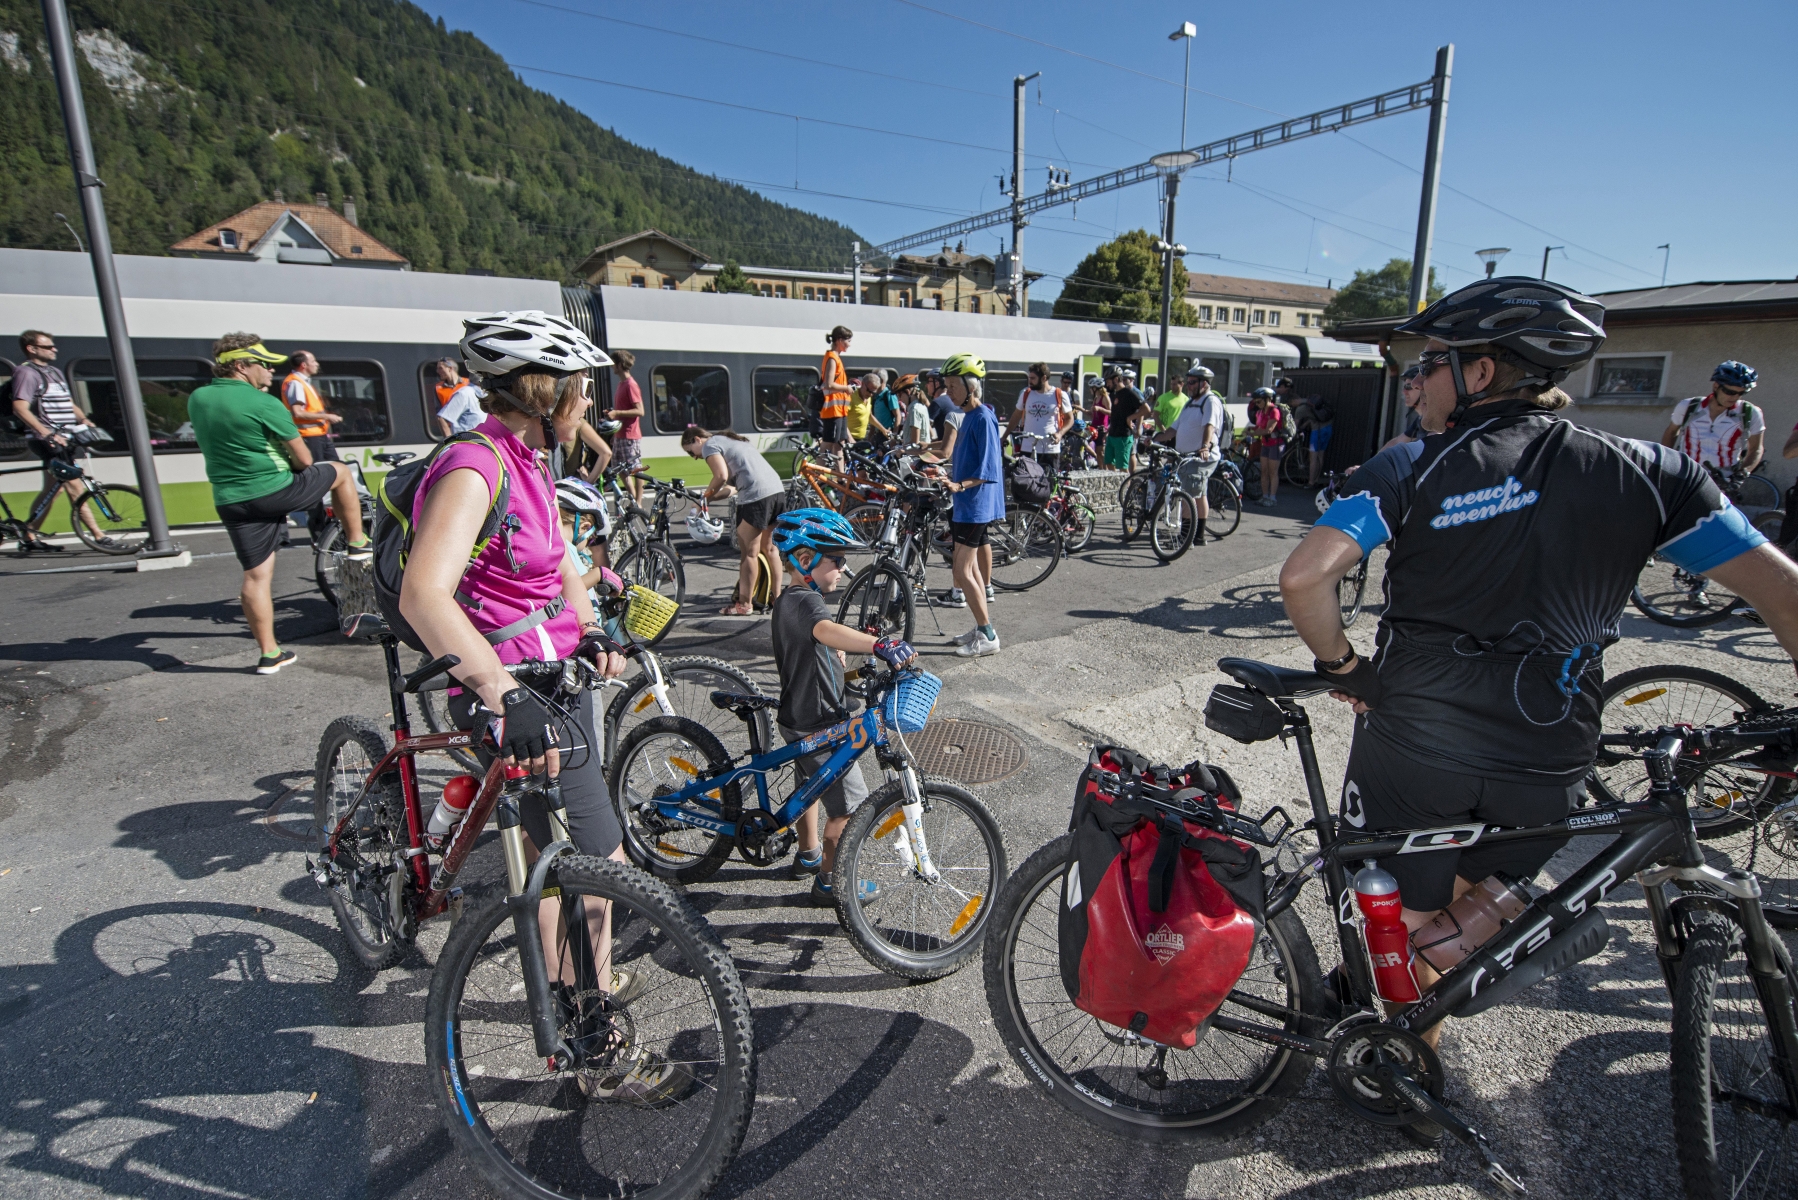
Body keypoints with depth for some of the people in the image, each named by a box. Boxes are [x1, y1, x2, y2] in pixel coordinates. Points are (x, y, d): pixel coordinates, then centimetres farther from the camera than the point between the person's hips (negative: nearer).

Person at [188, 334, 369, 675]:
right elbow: (303, 459, -10)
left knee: (256, 577, 9)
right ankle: (357, 543, 24)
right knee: (340, 471, 19)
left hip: (231, 502, 6)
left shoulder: (197, 400, 6)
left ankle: (269, 654, 14)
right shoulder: (264, 404, -14)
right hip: (277, 491, -6)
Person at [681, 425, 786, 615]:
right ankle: (776, 597, 25)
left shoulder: (710, 445, 2)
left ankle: (744, 604, 7)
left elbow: (721, 475, -14)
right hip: (777, 490, 9)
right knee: (769, 549, 18)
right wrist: (708, 497, 13)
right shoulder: (730, 441, 29)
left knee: (748, 553, 0)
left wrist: (707, 494, 2)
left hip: (756, 496, -9)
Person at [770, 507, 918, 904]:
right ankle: (829, 882, 16)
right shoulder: (805, 601, -26)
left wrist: (836, 657, 20)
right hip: (817, 726, -10)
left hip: (799, 716, 10)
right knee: (849, 806, 2)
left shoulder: (788, 600, 7)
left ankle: (808, 855, 46)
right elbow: (826, 630, -50)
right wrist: (879, 644, -63)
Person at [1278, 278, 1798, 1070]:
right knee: (1483, 897, 30)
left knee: (1400, 923, 17)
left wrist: (1342, 667, -7)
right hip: (1549, 763, 3)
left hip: (1412, 743, -3)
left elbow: (1304, 576, -23)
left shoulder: (1413, 466, -11)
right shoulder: (1647, 472, -2)